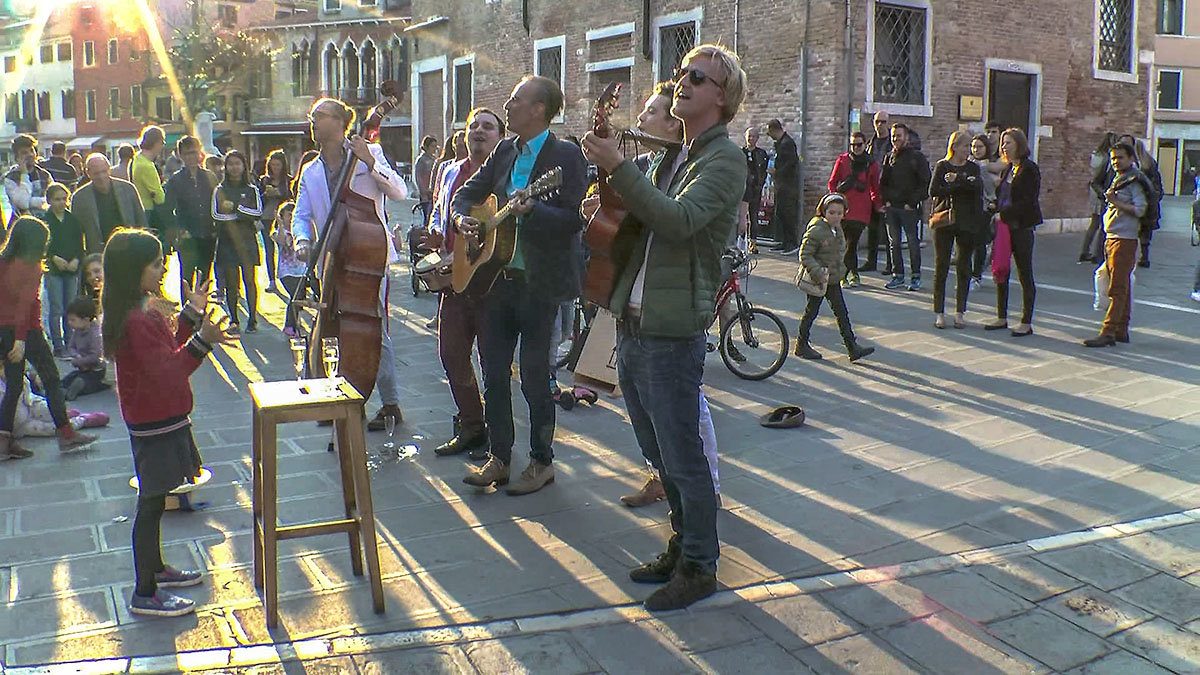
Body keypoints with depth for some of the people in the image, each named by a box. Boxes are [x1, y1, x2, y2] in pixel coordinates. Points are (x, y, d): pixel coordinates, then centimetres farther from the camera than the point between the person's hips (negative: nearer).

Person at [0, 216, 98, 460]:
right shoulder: (31, 267, -11)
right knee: (51, 380, 5)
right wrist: (21, 340, -21)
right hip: (27, 331, -7)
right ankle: (65, 434, 9)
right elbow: (26, 303, -18)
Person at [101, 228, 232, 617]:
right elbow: (166, 372, -28)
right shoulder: (136, 320, -24)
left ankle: (154, 568, 38)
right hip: (154, 425, -10)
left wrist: (191, 315, 12)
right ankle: (145, 594, 8)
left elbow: (169, 353, 16)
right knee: (151, 505, -2)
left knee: (154, 501, 22)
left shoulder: (142, 311, 9)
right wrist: (202, 340, -39)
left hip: (160, 419, 10)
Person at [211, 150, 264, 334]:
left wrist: (236, 207, -11)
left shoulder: (252, 189, 9)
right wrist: (243, 215, -10)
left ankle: (252, 319, -3)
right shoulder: (220, 190, 7)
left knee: (249, 279, -6)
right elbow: (216, 215, -5)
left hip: (247, 239, 0)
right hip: (227, 241, 0)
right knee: (231, 282, 0)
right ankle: (234, 320, 7)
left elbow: (258, 212, -3)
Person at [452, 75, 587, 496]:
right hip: (498, 276, 7)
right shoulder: (505, 151, 11)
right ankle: (498, 457, 23)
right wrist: (462, 217, -1)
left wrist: (531, 211, -33)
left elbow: (574, 220, -18)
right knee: (493, 373, 10)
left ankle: (541, 462, 17)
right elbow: (467, 192, 19)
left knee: (534, 378, 2)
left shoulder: (565, 156, -10)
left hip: (539, 282, -7)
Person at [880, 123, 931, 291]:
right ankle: (898, 275, 14)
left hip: (909, 208, -5)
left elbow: (925, 183, -4)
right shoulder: (889, 157, 14)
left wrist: (912, 202, -11)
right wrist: (886, 200, 4)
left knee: (913, 242, -1)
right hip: (891, 207, 5)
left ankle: (916, 276, 6)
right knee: (894, 242, 6)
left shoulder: (917, 157, -1)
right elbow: (882, 182, 19)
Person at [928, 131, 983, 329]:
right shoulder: (942, 166, 4)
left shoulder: (973, 168, 10)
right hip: (944, 222, -2)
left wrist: (956, 180, -15)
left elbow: (977, 187, -10)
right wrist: (960, 186, -11)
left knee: (964, 267, 4)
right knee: (941, 267, -1)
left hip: (967, 223, 2)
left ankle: (960, 312, 11)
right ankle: (939, 313, 4)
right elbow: (933, 190, -11)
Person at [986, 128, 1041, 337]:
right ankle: (1002, 318, 19)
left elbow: (1028, 201, -16)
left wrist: (1003, 212, -20)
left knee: (1025, 275, 0)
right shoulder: (1007, 169, 15)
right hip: (1004, 226, 8)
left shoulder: (1029, 169, -9)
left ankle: (1026, 323, 5)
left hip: (1021, 227, -8)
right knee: (1000, 271, 9)